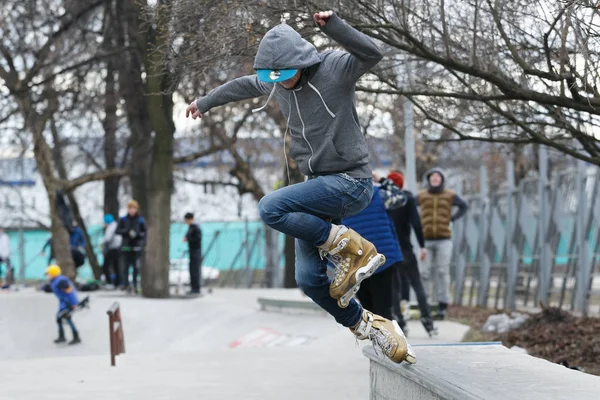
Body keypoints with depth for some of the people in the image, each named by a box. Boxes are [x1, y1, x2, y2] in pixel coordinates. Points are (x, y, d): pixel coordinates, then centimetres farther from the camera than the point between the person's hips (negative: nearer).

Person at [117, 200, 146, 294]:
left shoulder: (140, 220, 4)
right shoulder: (123, 220, 5)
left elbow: (144, 232, 4)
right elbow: (118, 231, 3)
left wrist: (137, 234, -15)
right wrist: (127, 232, -13)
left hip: (136, 246, -1)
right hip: (126, 246, 1)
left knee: (136, 266, -4)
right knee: (126, 266, 1)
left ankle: (135, 284, 1)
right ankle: (125, 283, 6)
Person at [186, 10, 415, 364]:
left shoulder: (335, 69, -13)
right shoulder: (273, 83, 7)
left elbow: (372, 54, -30)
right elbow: (242, 86, 27)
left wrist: (333, 26, -41)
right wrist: (205, 102, 42)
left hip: (350, 182, -8)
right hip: (319, 186, 8)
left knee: (272, 208, -25)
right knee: (309, 279, -4)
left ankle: (352, 248, -13)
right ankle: (367, 326, 12)